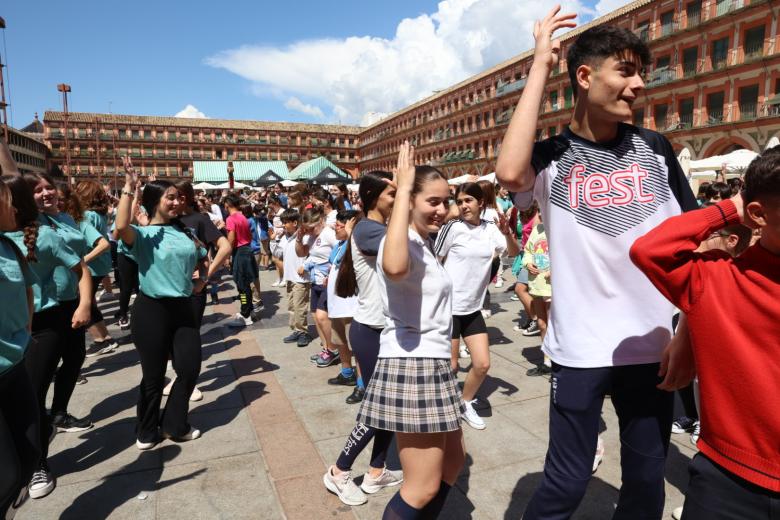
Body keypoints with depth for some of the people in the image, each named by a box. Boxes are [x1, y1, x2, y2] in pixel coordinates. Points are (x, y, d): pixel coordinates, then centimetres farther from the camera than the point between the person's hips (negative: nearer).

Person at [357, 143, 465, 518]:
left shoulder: (422, 244, 16)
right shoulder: (404, 241, -16)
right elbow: (394, 267, -44)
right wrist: (402, 190, -37)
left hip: (432, 365, 11)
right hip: (411, 367, -10)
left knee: (453, 462, 23)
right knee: (423, 488, -1)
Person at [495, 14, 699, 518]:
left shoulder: (654, 147, 4)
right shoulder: (550, 155, -3)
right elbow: (510, 174, -28)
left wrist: (689, 334, -1)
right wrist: (540, 66, -17)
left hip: (652, 345, 3)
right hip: (580, 347, -3)